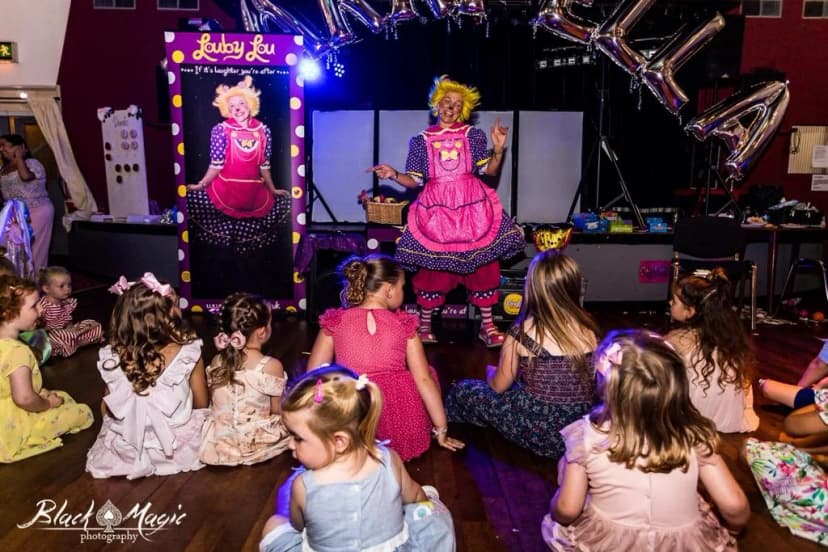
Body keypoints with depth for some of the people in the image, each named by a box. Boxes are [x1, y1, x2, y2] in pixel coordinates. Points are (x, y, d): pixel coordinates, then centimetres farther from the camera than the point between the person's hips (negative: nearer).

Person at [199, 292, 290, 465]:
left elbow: (216, 406, 5)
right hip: (253, 446, -5)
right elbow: (278, 411, -11)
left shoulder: (217, 362, -6)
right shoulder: (271, 366, -22)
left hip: (218, 444, 5)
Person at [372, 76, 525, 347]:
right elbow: (414, 180, 7)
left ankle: (487, 325, 12)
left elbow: (490, 171, 5)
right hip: (436, 210, 0)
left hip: (473, 207, 1)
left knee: (483, 263, 0)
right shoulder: (421, 140, 8)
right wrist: (394, 174, -9)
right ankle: (424, 324, 17)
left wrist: (498, 149, -10)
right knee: (432, 267, 2)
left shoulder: (473, 135, 8)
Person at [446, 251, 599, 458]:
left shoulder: (522, 333, -16)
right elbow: (593, 381, 9)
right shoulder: (588, 329, -5)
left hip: (539, 434, -5)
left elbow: (498, 386, -1)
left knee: (462, 391, 14)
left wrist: (492, 373, 23)